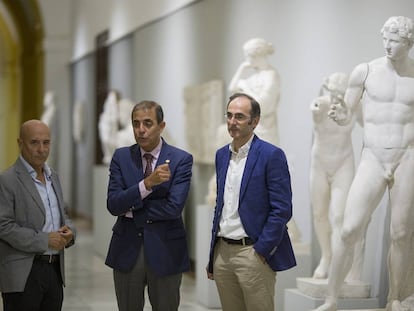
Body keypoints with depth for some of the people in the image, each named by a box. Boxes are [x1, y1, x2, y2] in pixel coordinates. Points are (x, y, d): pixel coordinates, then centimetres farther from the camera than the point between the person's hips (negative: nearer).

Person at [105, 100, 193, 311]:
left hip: (164, 250, -2)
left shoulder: (181, 159, -6)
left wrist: (131, 208, -11)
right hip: (127, 249, 2)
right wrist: (147, 183, -23)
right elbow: (113, 205, -10)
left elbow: (174, 207, -18)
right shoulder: (121, 157, 2)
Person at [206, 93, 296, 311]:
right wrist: (212, 255, 16)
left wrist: (261, 251, -14)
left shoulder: (271, 155, -9)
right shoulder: (221, 155, 12)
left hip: (253, 252, -6)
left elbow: (282, 209, -12)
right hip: (222, 252, 6)